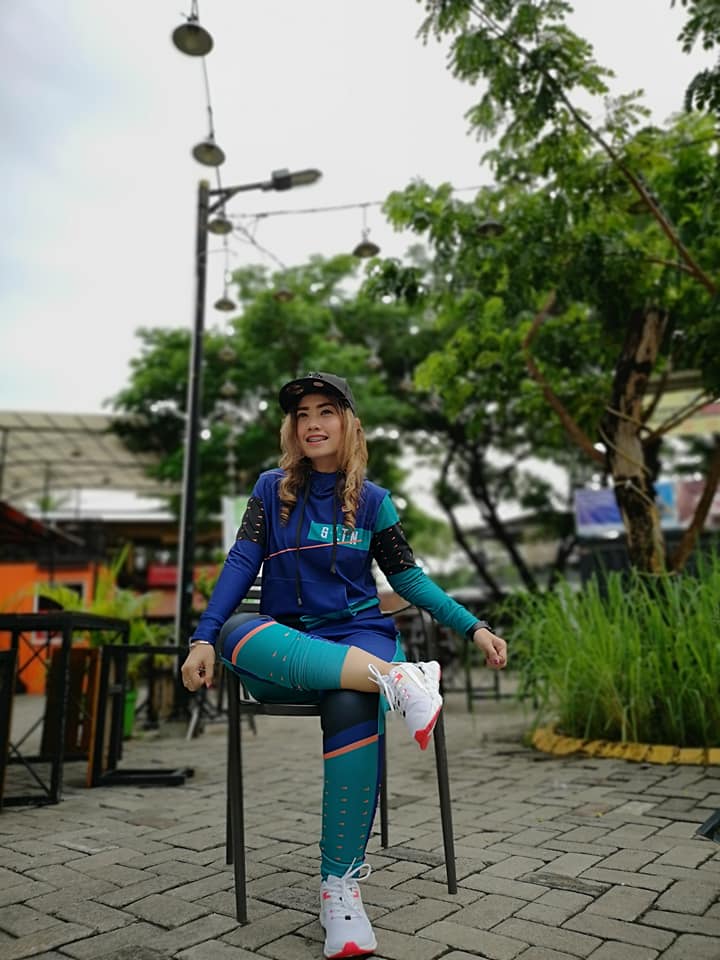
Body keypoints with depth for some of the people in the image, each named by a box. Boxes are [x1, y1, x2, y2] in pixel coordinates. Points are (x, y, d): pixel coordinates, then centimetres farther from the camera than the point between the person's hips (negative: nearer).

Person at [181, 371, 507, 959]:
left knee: (354, 707, -36)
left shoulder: (372, 500, 9)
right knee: (235, 633, -35)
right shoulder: (272, 490, 9)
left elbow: (408, 577, 11)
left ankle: (341, 892, -24)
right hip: (284, 647, 1)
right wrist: (204, 638, -15)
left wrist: (473, 627, 1)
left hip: (357, 635, 0)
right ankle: (394, 677, -40)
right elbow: (241, 565, -1)